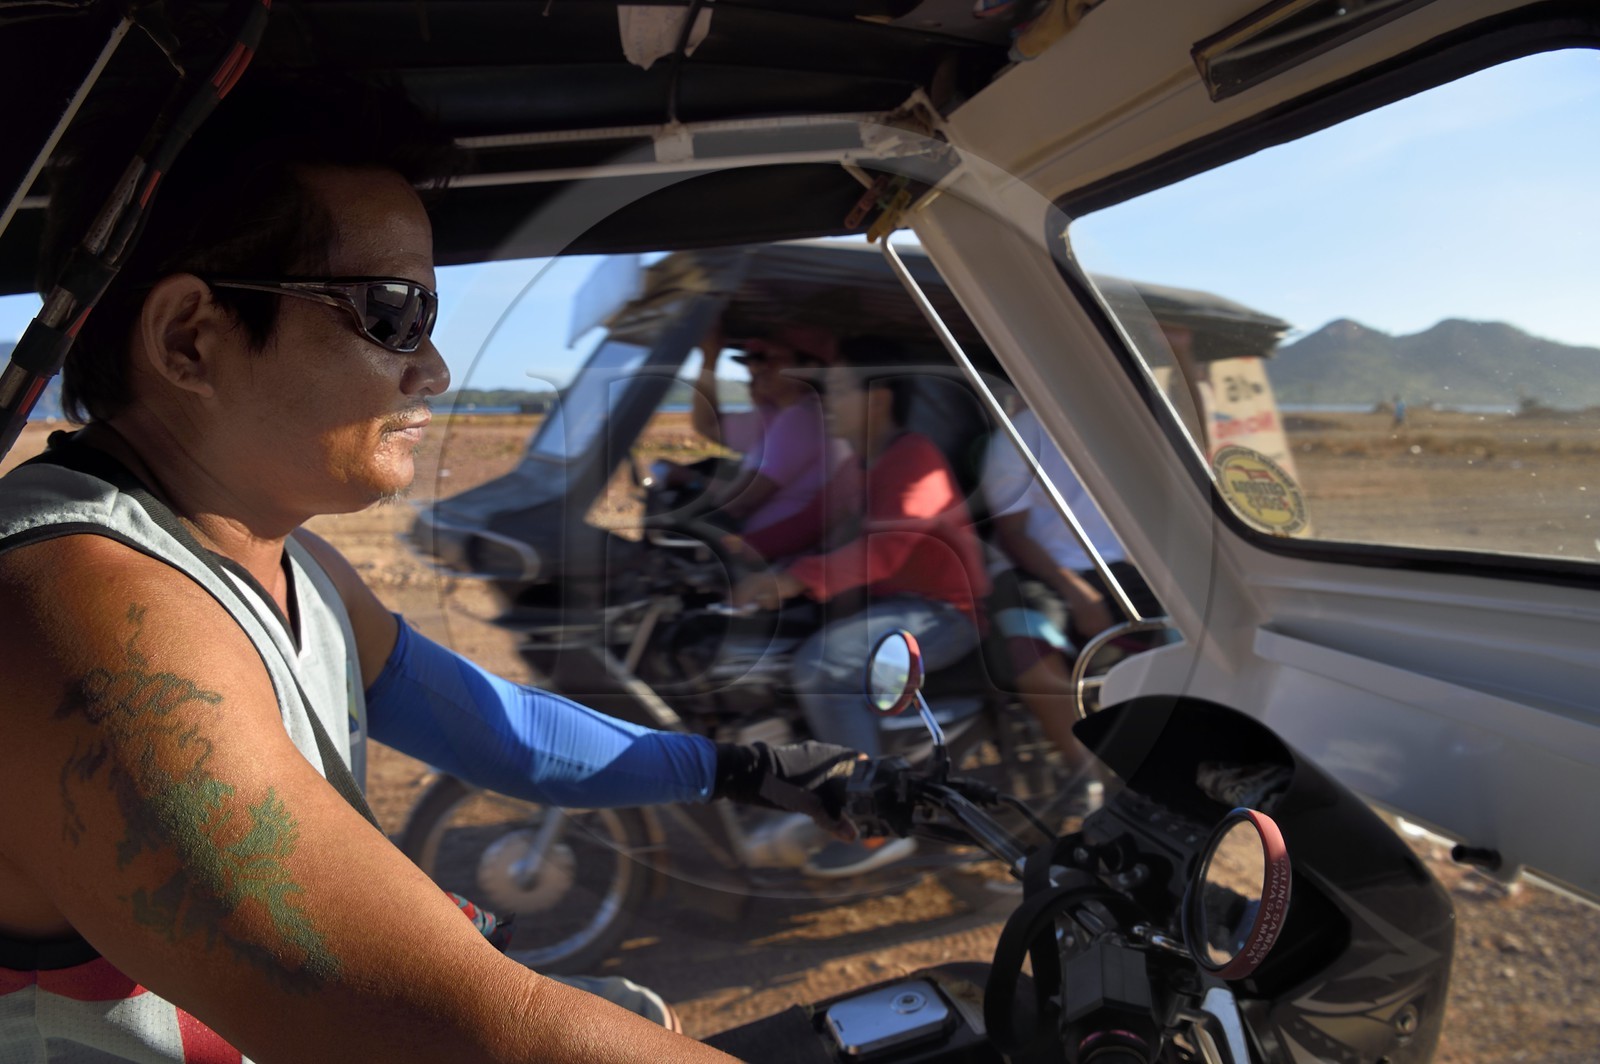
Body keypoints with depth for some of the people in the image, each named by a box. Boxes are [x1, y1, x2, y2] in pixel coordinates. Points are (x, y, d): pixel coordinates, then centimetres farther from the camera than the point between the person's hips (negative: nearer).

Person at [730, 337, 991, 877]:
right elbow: (808, 525, 15)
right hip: (884, 605, 10)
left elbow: (884, 548, -28)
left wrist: (795, 579, -37)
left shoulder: (914, 458, -13)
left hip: (940, 614, -10)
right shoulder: (857, 468, 18)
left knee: (818, 665, -29)